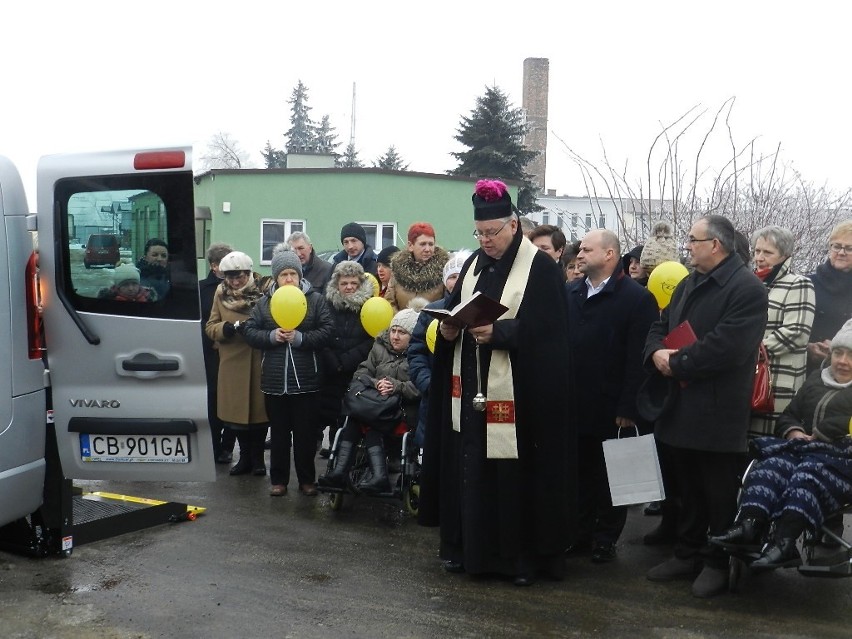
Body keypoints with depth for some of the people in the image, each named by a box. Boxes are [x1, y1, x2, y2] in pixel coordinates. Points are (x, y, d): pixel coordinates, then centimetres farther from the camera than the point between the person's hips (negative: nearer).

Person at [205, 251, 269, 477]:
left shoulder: (264, 291, -5)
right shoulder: (221, 293, 4)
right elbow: (210, 327, 3)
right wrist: (229, 328, -17)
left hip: (260, 361, -2)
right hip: (232, 361, 2)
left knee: (259, 410, 5)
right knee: (236, 411, 8)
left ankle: (257, 457, 20)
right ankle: (245, 457, 23)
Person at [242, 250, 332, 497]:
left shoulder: (316, 300, 0)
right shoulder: (264, 302, 5)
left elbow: (326, 330, -7)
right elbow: (250, 330, 3)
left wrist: (300, 337, -18)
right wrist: (271, 336, -14)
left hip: (306, 380, -1)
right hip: (274, 380, 2)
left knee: (306, 433, 7)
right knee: (278, 432, 11)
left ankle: (307, 479, 20)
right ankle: (278, 479, 22)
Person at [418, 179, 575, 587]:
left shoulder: (540, 268, -7)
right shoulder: (474, 263, 13)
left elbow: (544, 331, -14)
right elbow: (453, 311, 15)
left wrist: (496, 332, -25)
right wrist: (448, 328, -7)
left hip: (518, 395, -6)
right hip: (471, 390, 6)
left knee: (516, 476, 0)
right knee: (470, 471, 8)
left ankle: (523, 555, 14)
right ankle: (469, 548, 21)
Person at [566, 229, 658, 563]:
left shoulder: (637, 298, -8)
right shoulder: (568, 293, 9)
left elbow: (639, 358, -13)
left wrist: (629, 409, -17)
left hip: (612, 409, -4)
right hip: (575, 406, 5)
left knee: (610, 476, 10)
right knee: (579, 473, 12)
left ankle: (606, 539, 23)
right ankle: (581, 532, 26)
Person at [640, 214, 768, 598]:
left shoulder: (747, 289, -14)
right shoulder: (688, 284, 15)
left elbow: (727, 346, -24)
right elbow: (661, 325, 14)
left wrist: (676, 362, -17)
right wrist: (657, 352, -8)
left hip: (718, 411, -8)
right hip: (680, 407, 8)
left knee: (720, 492, 6)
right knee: (688, 488, 18)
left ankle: (719, 562, 20)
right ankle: (688, 553, 31)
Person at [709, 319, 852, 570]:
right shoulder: (816, 379, 26)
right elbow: (787, 416, 24)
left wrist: (818, 438, -12)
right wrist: (794, 432, 1)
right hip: (804, 450, 5)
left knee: (808, 473, -36)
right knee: (774, 464, -28)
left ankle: (784, 541, -56)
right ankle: (749, 526, -50)